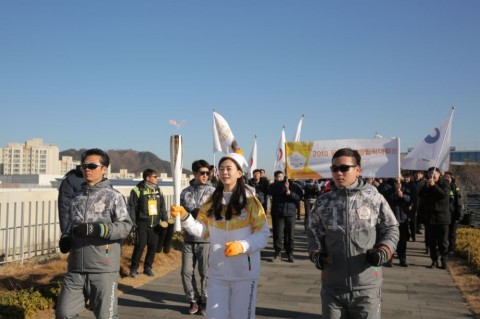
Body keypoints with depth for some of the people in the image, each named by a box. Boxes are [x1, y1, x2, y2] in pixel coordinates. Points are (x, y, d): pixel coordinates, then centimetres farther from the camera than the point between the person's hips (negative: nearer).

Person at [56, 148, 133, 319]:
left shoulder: (113, 196, -5)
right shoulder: (77, 197, 15)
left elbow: (125, 226, -14)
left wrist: (96, 229, -25)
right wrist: (65, 238, 7)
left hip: (104, 266, -6)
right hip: (76, 266, 6)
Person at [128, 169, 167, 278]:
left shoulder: (158, 190, 11)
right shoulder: (137, 191, -7)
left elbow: (162, 207, 17)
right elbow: (131, 207, -7)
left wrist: (165, 219, 11)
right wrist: (133, 222, -12)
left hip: (155, 224, 5)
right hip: (142, 224, -5)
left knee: (153, 246, 8)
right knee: (140, 246, -5)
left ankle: (148, 267, 22)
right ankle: (134, 268, 9)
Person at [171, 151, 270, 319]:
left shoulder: (250, 201, -8)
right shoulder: (213, 201, 6)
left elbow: (263, 235, -10)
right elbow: (202, 229, 2)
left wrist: (242, 246, -24)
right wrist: (184, 216, -13)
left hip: (244, 272, -3)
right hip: (217, 272, 4)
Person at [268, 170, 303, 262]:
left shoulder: (293, 185, 6)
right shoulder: (273, 186, 5)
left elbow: (300, 196, -2)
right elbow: (272, 192, -16)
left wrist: (290, 193, -17)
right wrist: (283, 187, -27)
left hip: (290, 212, 0)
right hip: (277, 212, 0)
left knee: (290, 234, 2)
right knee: (278, 233, 1)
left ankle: (290, 253, 12)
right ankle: (277, 252, 12)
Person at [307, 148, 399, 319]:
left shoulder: (374, 198, -5)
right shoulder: (323, 202, 3)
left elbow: (391, 229, 4)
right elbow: (314, 232, 12)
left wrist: (383, 251, -12)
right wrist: (316, 253, -6)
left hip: (367, 286, -2)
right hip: (332, 285, 2)